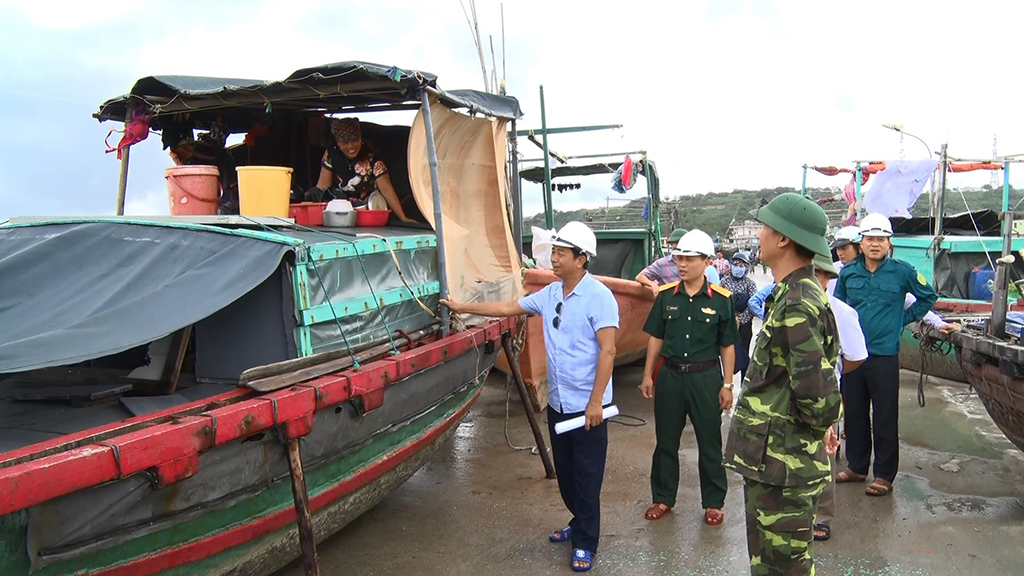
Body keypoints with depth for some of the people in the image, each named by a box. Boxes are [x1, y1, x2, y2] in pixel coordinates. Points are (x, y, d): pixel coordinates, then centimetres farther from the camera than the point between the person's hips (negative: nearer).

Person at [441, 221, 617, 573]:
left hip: (586, 406, -7)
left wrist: (595, 401, -21)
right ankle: (579, 524, 38)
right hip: (557, 402, 7)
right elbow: (510, 308, 18)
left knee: (587, 477, 4)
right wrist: (463, 307, 20)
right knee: (564, 472, 18)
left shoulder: (598, 297, -16)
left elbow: (607, 350, -19)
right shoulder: (550, 294, 6)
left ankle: (585, 543, 19)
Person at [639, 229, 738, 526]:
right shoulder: (666, 296, 1)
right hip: (670, 374, 3)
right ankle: (663, 498, 27)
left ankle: (713, 503, 25)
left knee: (710, 443, 9)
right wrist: (647, 375, 5)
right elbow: (656, 338, 7)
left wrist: (727, 385, -4)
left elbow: (727, 345, -2)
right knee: (666, 440, 12)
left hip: (705, 376, -2)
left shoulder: (720, 299, -6)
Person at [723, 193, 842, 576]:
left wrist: (820, 423, -9)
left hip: (781, 465, -10)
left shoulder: (797, 305, -24)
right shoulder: (796, 293, 10)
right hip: (776, 458, 10)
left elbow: (815, 392, -28)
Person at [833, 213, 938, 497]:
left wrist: (904, 319, 4)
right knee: (854, 414, 12)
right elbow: (838, 305, 20)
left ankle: (884, 475, 11)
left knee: (885, 418, 1)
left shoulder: (902, 271, -4)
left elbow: (929, 297, 10)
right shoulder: (848, 272, 5)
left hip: (884, 355, -3)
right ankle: (856, 466, 26)